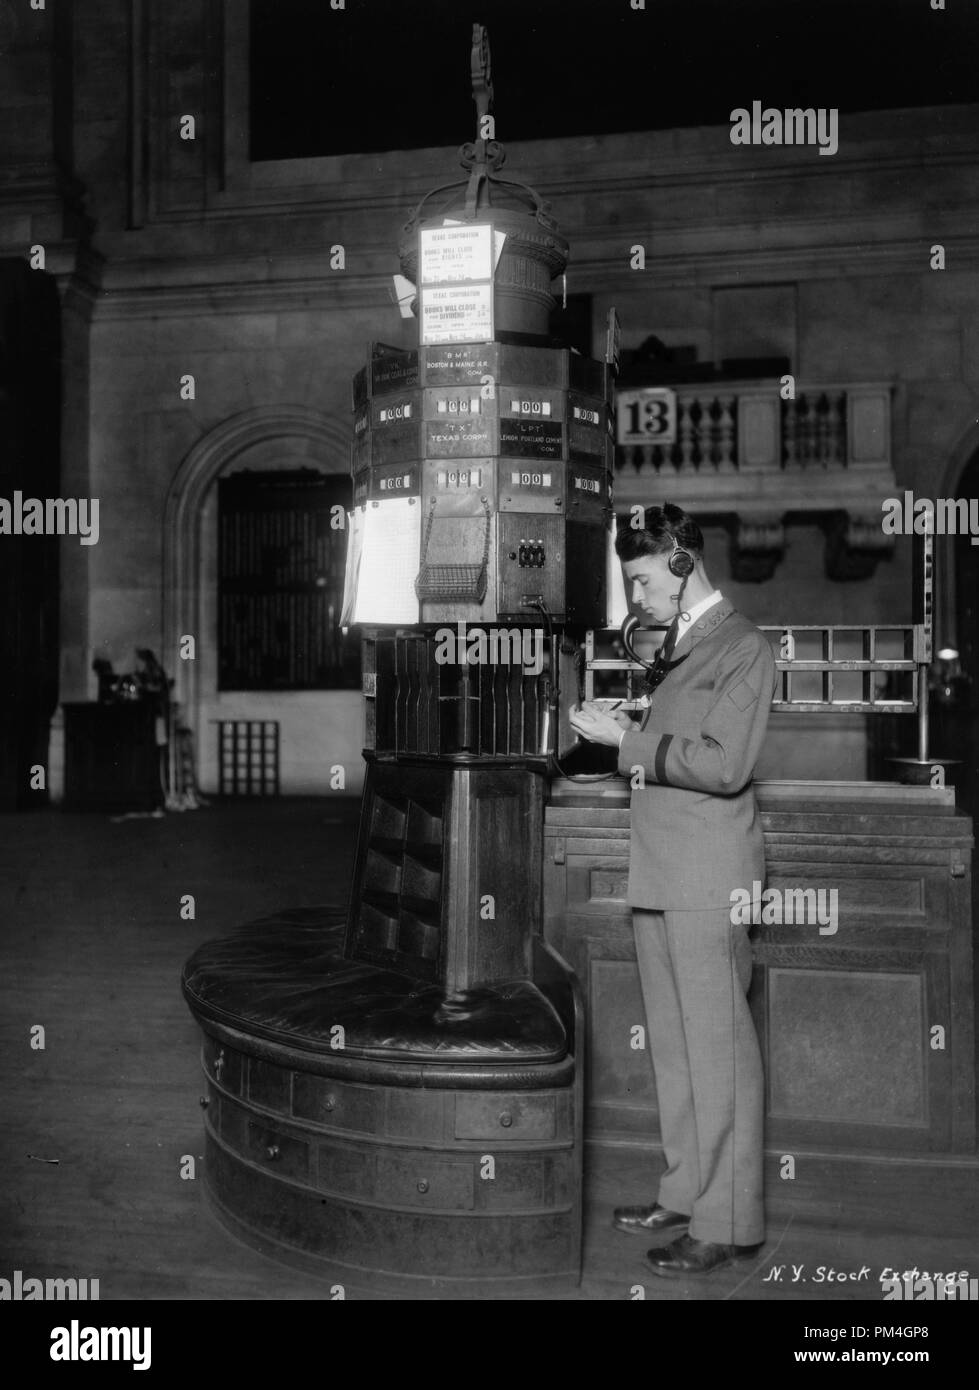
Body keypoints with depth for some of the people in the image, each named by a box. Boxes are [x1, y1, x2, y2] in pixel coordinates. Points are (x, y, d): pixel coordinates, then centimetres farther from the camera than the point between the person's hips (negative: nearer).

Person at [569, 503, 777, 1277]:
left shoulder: (743, 648, -8)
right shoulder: (677, 647, 17)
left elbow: (724, 765, -18)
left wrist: (628, 739, -14)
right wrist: (619, 734, 6)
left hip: (708, 881, -8)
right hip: (659, 878, 8)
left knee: (718, 1051, 0)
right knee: (675, 1050, 15)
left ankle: (729, 1222, 10)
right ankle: (687, 1195, 27)